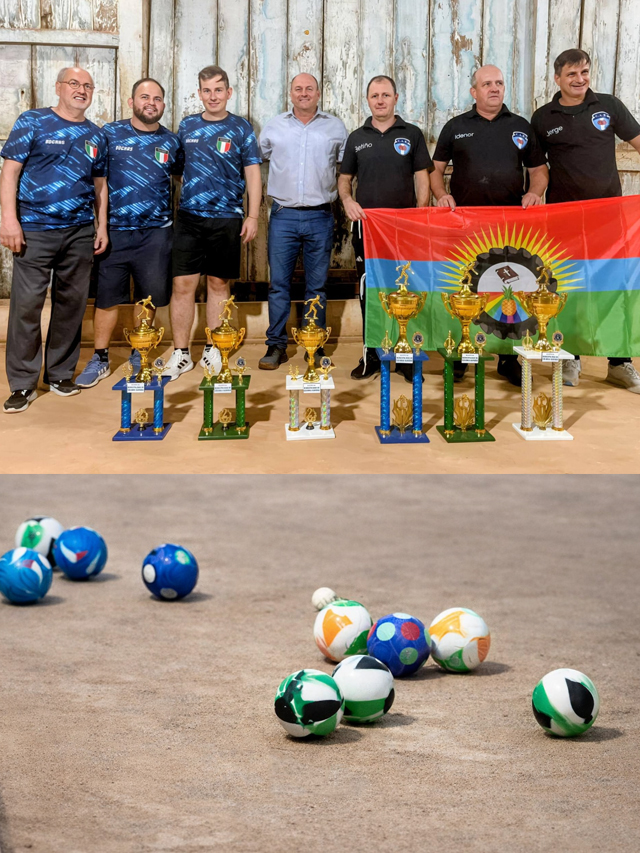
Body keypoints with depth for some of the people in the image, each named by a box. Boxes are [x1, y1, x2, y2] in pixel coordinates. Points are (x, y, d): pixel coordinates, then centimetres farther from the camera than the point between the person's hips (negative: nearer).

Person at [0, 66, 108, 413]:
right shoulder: (33, 122, 0)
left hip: (80, 232, 4)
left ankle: (60, 374, 21)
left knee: (72, 303, 7)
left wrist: (102, 226, 12)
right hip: (35, 230, -4)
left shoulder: (96, 135, 14)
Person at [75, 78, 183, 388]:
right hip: (114, 231, -2)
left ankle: (139, 355, 24)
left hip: (155, 233, 2)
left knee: (149, 297, 7)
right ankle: (100, 359, 14)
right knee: (107, 296, 3)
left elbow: (182, 173, 21)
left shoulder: (171, 142, 6)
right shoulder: (110, 133, 0)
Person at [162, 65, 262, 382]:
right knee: (183, 284, -3)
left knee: (218, 284, 7)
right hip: (189, 216, 1)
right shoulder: (187, 126, 8)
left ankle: (213, 350, 17)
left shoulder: (240, 128, 2)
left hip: (226, 218, -1)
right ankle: (180, 354, 4)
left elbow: (253, 174, 1)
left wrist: (252, 217, -6)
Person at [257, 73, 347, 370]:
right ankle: (276, 345, 8)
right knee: (279, 284, 1)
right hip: (282, 215, 0)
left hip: (320, 217, 0)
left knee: (317, 286, 5)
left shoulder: (335, 127, 8)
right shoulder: (274, 126, 9)